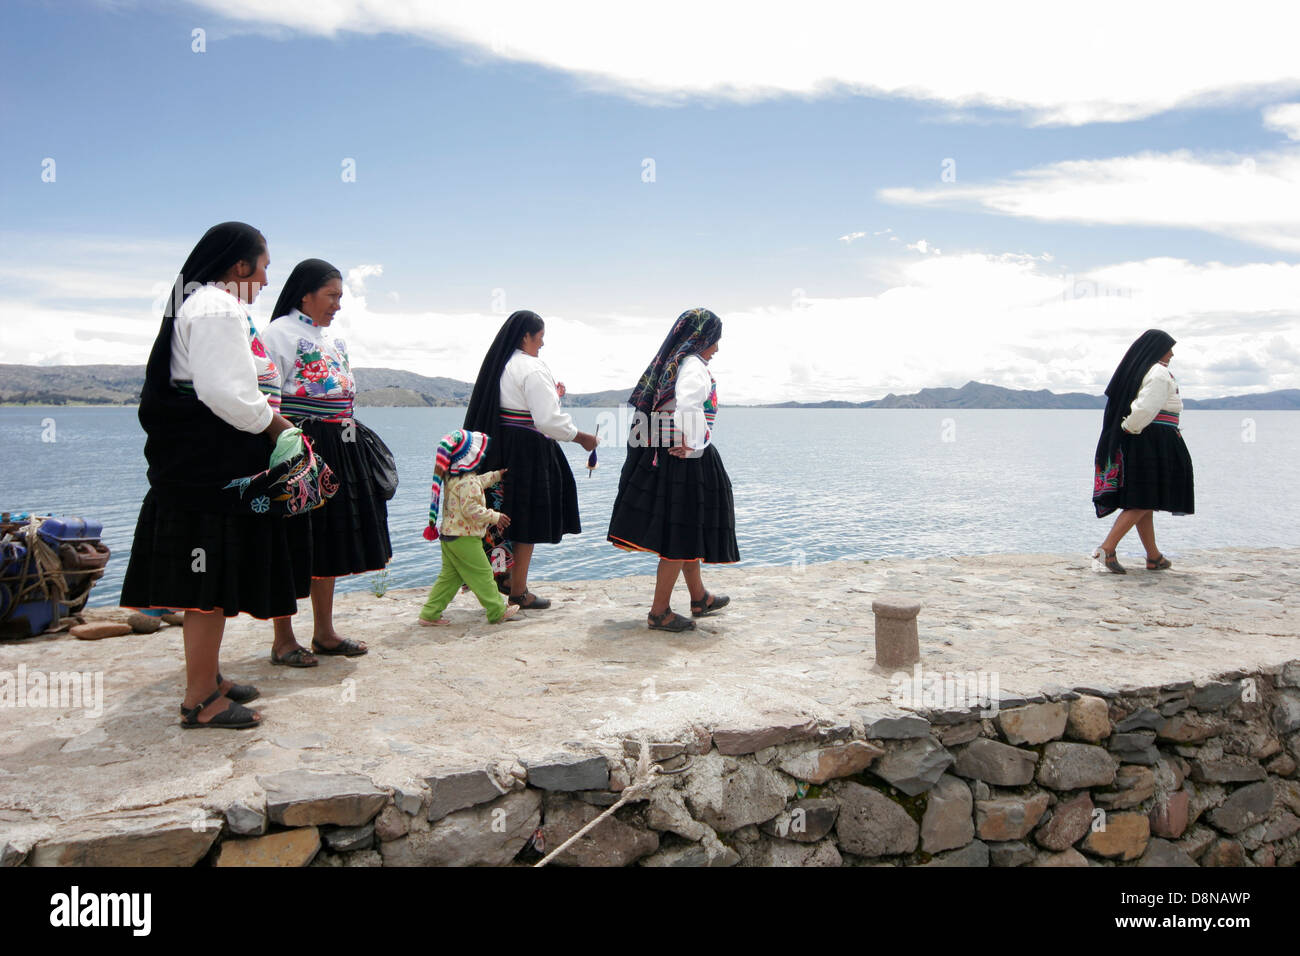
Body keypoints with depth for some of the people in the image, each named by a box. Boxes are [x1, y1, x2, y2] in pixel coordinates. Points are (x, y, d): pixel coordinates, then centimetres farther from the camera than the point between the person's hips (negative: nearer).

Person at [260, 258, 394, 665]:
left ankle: (324, 632, 22)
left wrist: (354, 442, 18)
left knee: (330, 540, 12)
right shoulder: (279, 333, -7)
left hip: (337, 450, 8)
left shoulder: (334, 340, 18)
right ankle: (283, 639, 8)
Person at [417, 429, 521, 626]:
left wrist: (496, 475, 37)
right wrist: (495, 517, -16)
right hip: (464, 538, -10)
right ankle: (498, 611, 10)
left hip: (448, 536, 10)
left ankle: (430, 613, 14)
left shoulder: (452, 478, 13)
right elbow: (471, 510, -26)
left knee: (449, 577, 14)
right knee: (482, 575, 1)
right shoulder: (468, 482, -20)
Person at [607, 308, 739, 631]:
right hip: (687, 460, -10)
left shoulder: (670, 364, 15)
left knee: (686, 530, 21)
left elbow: (642, 406, 16)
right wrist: (690, 445, -25)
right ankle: (659, 612, 5)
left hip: (660, 457, 10)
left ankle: (699, 598, 36)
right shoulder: (693, 366, -14)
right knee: (681, 535, -2)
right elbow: (688, 405, -33)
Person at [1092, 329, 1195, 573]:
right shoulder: (1159, 373, -11)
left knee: (1143, 502, 11)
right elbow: (1145, 409, -23)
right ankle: (1106, 549, -16)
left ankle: (1154, 557, 19)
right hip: (1153, 442, -9)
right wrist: (1130, 428, -9)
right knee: (1143, 501, -8)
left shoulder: (1134, 371, 15)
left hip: (1132, 443, 9)